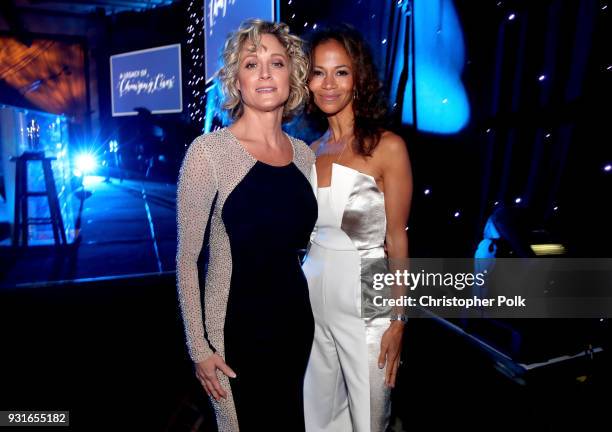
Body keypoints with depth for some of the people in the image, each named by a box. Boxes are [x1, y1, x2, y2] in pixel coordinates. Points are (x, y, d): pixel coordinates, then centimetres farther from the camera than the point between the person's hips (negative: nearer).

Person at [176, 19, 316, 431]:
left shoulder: (304, 153, 2)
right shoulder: (209, 151, -14)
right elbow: (187, 259, -11)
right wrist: (199, 347, -10)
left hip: (296, 319, 5)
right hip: (236, 326, -5)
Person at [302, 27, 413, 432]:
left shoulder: (388, 147, -10)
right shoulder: (311, 151, 5)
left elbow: (396, 237, -9)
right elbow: (305, 232, 11)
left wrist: (398, 320, -10)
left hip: (364, 297, -5)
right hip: (314, 293, 5)